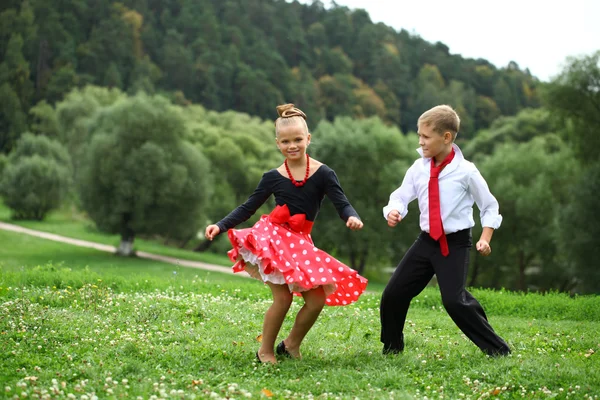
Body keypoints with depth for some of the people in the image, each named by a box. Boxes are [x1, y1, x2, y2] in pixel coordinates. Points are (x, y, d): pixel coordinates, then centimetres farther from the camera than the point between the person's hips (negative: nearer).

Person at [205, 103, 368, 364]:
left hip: (301, 244, 2)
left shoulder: (323, 174, -2)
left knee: (317, 301, -5)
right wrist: (220, 226, -7)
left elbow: (342, 203, -9)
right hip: (272, 239, -2)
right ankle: (265, 351, 7)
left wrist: (353, 217, -33)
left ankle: (291, 345, 19)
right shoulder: (273, 177, 1)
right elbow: (247, 208, 5)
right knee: (283, 298, -12)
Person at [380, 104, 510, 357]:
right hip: (427, 241, 5)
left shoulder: (465, 171, -9)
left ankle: (497, 350, -4)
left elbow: (489, 206, -1)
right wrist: (394, 211, -19)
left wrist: (485, 238, -11)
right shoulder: (418, 168, 1)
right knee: (393, 294, 4)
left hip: (455, 244, -5)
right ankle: (391, 348, 26)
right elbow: (401, 196, 4)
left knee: (454, 300, -19)